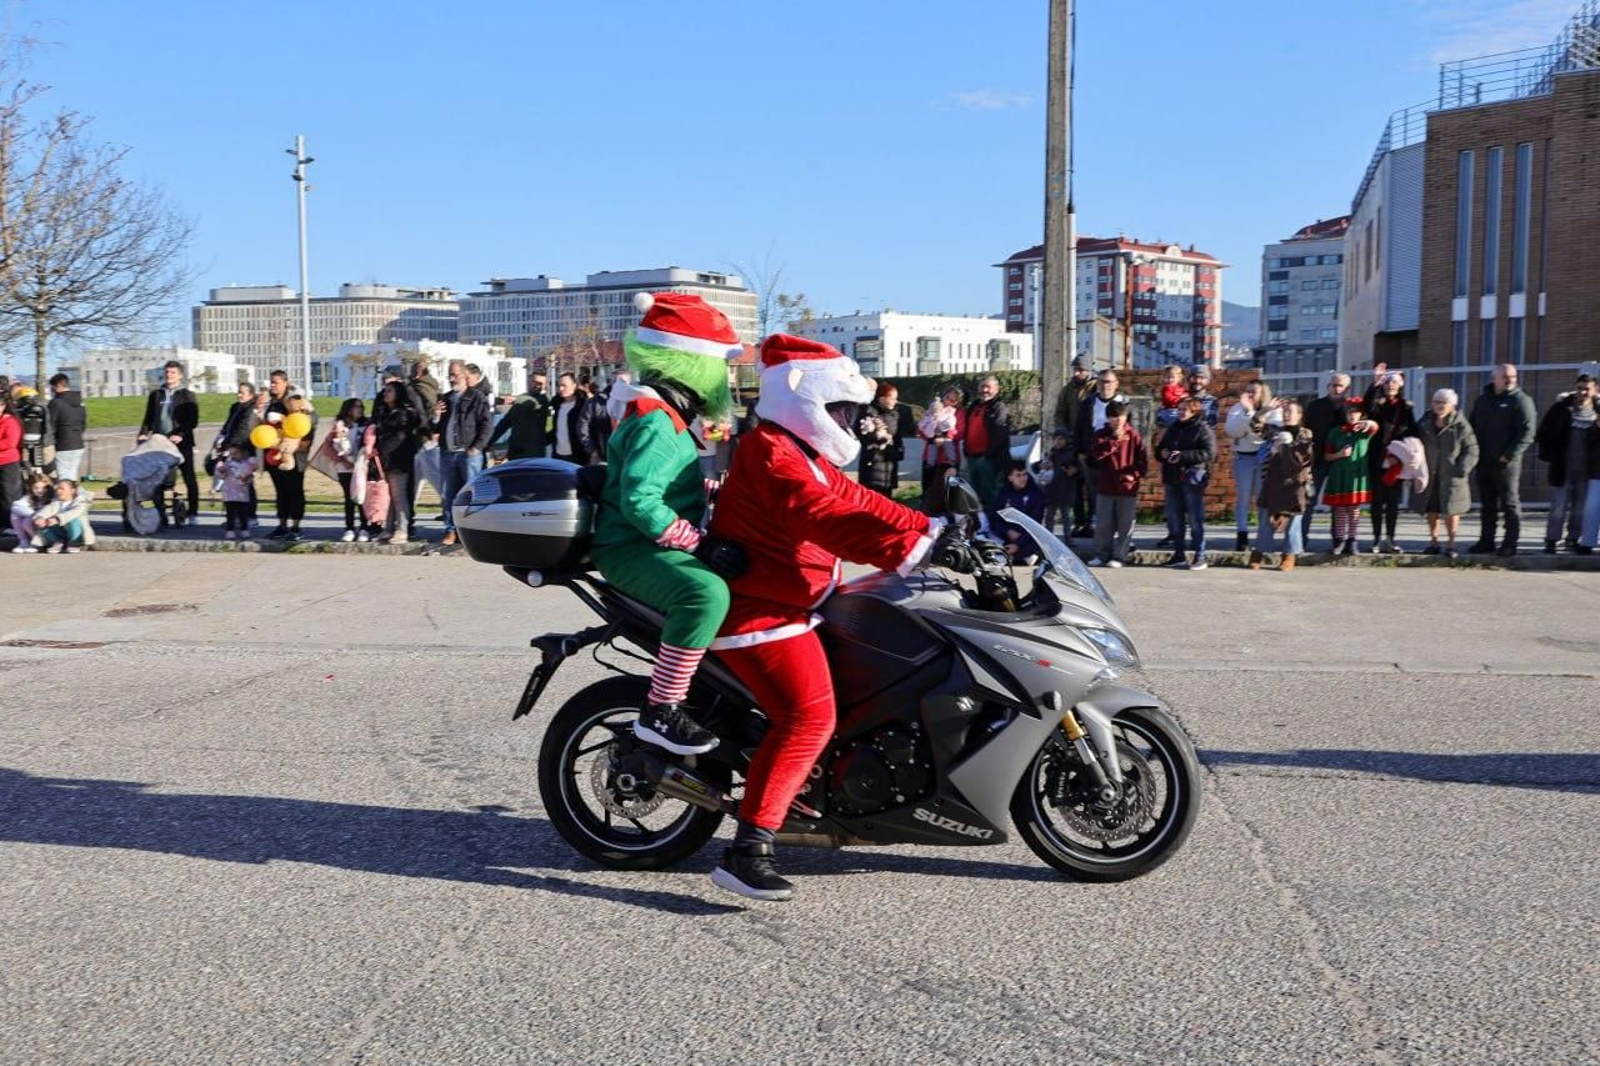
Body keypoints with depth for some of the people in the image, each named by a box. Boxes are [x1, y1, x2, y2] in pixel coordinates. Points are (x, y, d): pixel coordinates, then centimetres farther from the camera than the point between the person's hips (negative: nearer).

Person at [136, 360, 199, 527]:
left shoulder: (187, 396, 2)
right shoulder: (156, 395, 14)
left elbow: (193, 420, -6)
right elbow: (148, 419, 15)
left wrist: (180, 434, -20)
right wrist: (144, 434, -3)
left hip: (182, 443, -4)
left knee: (189, 478, 1)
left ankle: (192, 513, 7)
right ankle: (161, 514, 8)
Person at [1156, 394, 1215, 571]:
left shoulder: (1202, 429, -4)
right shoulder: (1173, 428, 15)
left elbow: (1209, 453, -16)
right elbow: (1159, 449, 22)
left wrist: (1183, 456, -22)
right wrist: (1162, 452, -2)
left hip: (1192, 480, -7)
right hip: (1172, 479, 7)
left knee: (1195, 520, -4)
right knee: (1174, 519, 9)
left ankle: (1200, 557, 2)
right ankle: (1178, 555, 18)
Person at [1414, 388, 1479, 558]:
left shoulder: (1461, 426, -6)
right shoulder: (1425, 424, 7)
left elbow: (1471, 450, -6)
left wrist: (1461, 469, -17)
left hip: (1451, 478, -4)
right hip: (1429, 476, 4)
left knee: (1451, 510, 0)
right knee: (1431, 510, 10)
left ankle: (1451, 544, 12)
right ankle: (1433, 542, 21)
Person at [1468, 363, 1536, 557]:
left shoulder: (1521, 400, -4)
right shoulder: (1483, 400, 15)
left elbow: (1527, 432, -12)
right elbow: (1473, 427, 21)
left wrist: (1509, 455, -18)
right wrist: (1474, 452, 9)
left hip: (1506, 461, -6)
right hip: (1483, 461, 6)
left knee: (1510, 502, -3)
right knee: (1487, 503, 11)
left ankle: (1510, 544, 0)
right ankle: (1486, 541, 18)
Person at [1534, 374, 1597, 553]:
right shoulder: (1561, 408, -1)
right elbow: (1543, 433, 3)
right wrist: (1549, 455, -3)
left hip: (1586, 471, 2)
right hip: (1563, 469, -2)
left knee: (1580, 509, 9)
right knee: (1558, 507, 1)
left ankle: (1574, 539, 20)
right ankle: (1551, 540, 5)